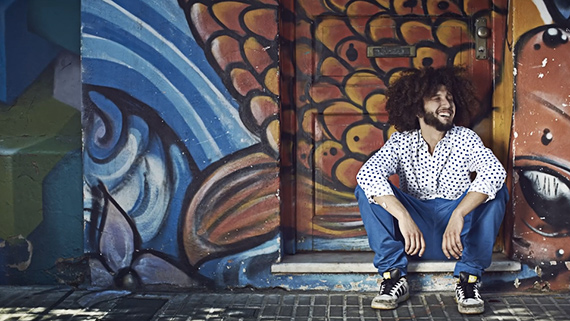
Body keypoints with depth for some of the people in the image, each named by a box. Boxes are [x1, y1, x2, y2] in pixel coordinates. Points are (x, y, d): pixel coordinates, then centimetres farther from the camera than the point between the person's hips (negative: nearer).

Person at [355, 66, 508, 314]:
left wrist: (459, 215, -40)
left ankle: (468, 278, -16)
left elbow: (494, 171, -26)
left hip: (458, 236, 0)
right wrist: (403, 217, -40)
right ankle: (394, 277, -17)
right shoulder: (401, 142, -5)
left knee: (497, 190, -23)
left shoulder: (466, 140, -5)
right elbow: (368, 173, -25)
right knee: (367, 189, -18)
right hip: (415, 233, 0)